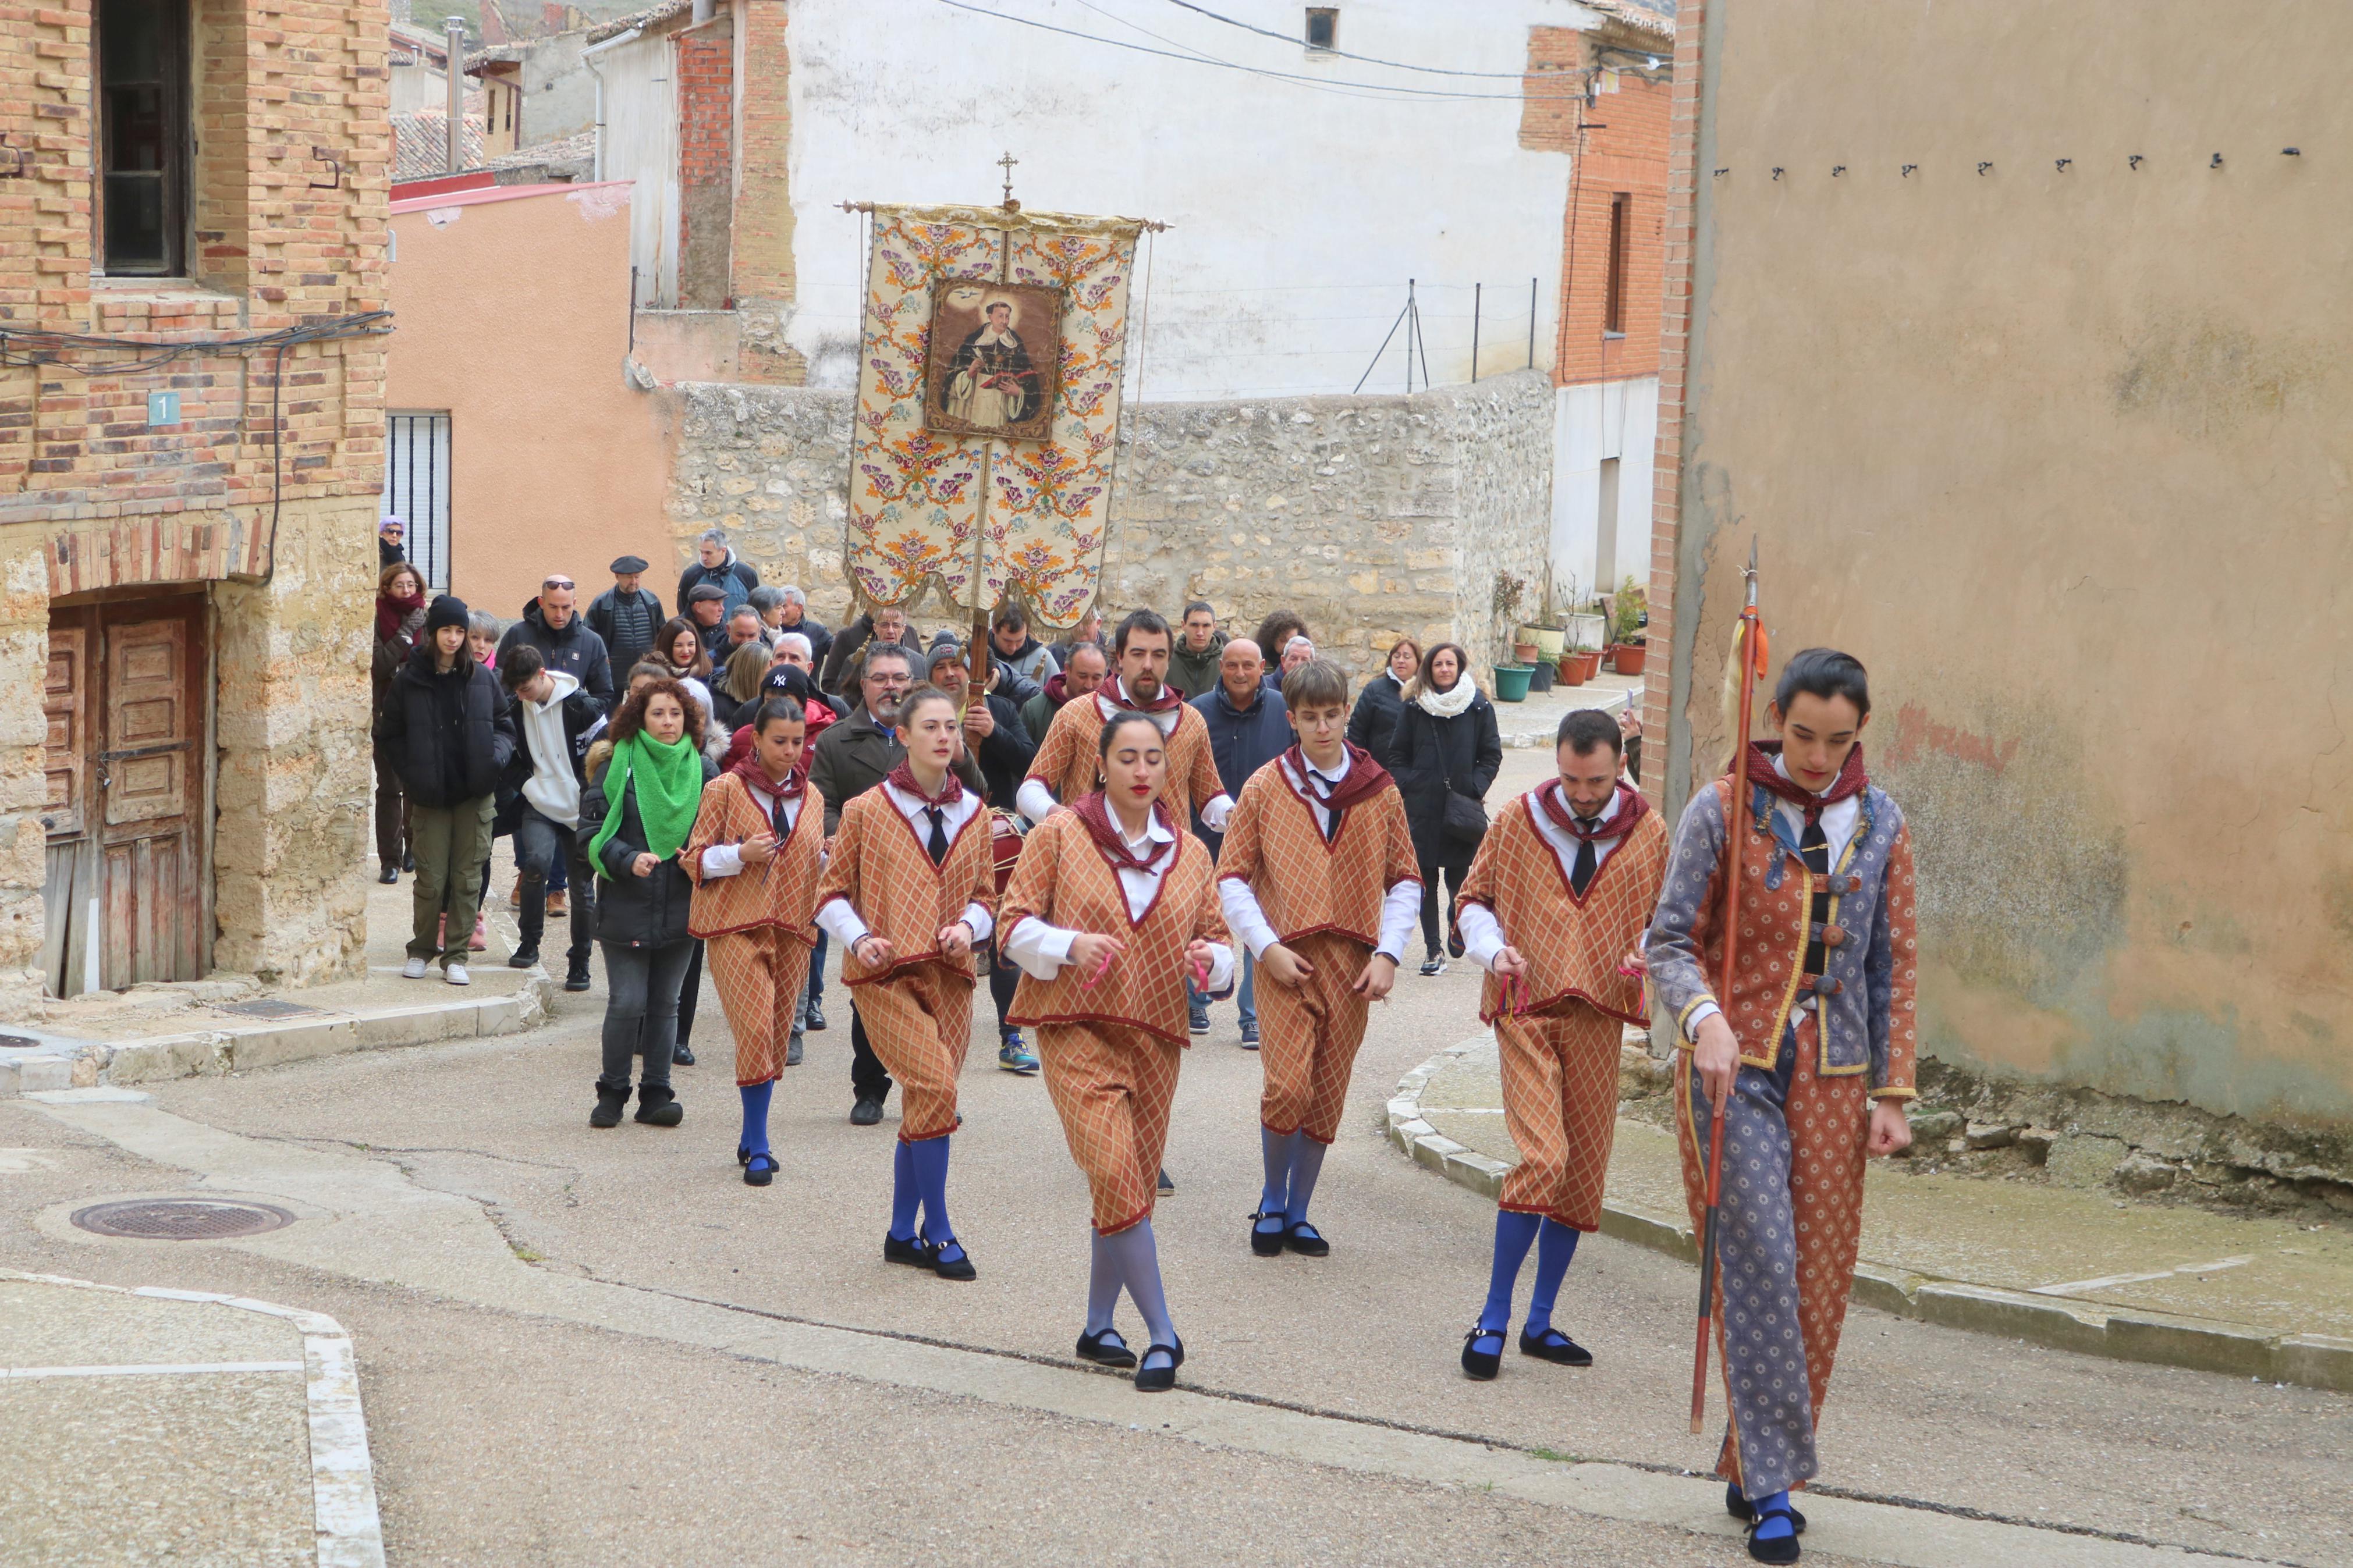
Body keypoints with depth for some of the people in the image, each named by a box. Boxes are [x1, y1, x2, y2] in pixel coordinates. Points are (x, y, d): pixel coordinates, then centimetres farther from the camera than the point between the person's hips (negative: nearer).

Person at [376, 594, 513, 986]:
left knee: (468, 877, 2)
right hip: (430, 796, -2)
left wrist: (495, 757, -5)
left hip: (475, 793, 2)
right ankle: (421, 950, 17)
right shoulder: (409, 680, 0)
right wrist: (412, 771, -5)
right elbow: (389, 734, 7)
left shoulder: (481, 678, 6)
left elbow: (504, 726, 14)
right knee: (431, 877, -1)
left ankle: (455, 955, 10)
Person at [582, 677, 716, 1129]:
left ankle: (656, 1094, 15)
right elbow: (592, 830, -2)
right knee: (626, 1003, -4)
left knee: (665, 1003, 7)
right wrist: (628, 860, -16)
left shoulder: (703, 771, 5)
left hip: (681, 908, 2)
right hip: (625, 907, -2)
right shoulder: (618, 767, -1)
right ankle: (612, 1093, 10)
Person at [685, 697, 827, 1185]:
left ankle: (752, 1140, 20)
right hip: (736, 925, -5)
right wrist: (741, 854, -16)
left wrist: (830, 857, 2)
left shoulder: (810, 796, 14)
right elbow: (695, 859, 0)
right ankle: (758, 1149, -8)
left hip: (792, 927, 5)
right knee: (755, 1029, -15)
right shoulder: (726, 789, -1)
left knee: (777, 1036, 6)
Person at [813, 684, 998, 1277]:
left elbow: (986, 894, 16)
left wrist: (969, 926, -6)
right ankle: (938, 1233, -8)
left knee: (924, 1105, 7)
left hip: (950, 975, 5)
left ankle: (903, 1234, 22)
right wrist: (858, 939, -15)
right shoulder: (866, 811, -1)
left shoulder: (974, 814, 10)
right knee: (935, 1086, -19)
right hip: (885, 975, -4)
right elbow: (832, 894, 3)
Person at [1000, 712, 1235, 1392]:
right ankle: (1162, 1336, -11)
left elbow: (1218, 938, 12)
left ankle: (1099, 1327, 25)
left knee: (1134, 1183, 8)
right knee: (1115, 1172, -18)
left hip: (1155, 1031, 4)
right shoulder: (1059, 835, -1)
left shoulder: (1190, 852, 10)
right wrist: (1070, 945, -19)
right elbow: (1014, 922, -1)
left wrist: (1209, 959, -11)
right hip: (1076, 1029, -4)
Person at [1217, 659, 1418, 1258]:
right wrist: (1266, 946, -8)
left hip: (1353, 963, 2)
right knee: (1288, 1087, -14)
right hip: (1287, 960, -2)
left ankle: (1297, 1214, 22)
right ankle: (1272, 1202, 9)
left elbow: (1405, 880, 11)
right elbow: (1232, 878, 3)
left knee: (1327, 1098, 6)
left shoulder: (1380, 791, 7)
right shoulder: (1265, 787, 2)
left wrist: (1388, 953, -2)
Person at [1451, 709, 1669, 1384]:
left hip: (1599, 1015, 3)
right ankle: (1492, 1322, -7)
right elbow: (1473, 899, 10)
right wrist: (1494, 948, -9)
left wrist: (1648, 952, -6)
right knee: (1542, 1157, -18)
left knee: (1583, 1173, 7)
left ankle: (1538, 1323, 21)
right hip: (1528, 1008, -3)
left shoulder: (1646, 832, 5)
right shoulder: (1519, 821, 0)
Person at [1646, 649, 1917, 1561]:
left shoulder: (1879, 826, 7)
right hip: (1734, 1069, -3)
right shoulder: (1722, 811, -3)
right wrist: (1703, 1016, -24)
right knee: (1759, 1264, -11)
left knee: (1819, 1279, 3)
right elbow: (1672, 941, -5)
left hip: (1833, 1078, 4)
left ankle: (1752, 1467, 18)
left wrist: (1891, 1092, 6)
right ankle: (1771, 1488, -8)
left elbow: (1891, 967, 11)